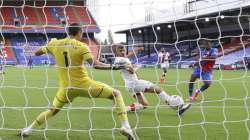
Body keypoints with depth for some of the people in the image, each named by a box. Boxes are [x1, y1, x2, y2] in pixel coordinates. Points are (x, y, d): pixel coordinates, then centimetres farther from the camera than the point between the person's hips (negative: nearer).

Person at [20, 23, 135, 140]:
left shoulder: (55, 44, 3)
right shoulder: (81, 46, -8)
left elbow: (37, 53, 17)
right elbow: (95, 65, -19)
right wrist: (113, 67, -11)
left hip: (66, 87, 4)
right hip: (83, 85, -4)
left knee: (53, 110, 29)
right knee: (116, 94, 6)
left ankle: (28, 129, 29)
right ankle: (125, 126, -8)